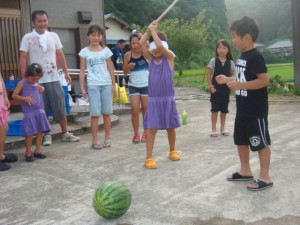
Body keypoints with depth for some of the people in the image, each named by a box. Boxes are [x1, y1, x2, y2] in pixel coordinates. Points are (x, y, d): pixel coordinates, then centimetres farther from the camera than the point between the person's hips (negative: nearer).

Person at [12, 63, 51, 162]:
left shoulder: (37, 83, 11)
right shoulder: (22, 83, -5)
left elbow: (40, 88, 32)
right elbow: (14, 95, -6)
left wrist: (41, 88, 8)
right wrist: (25, 98, -20)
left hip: (39, 111, 6)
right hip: (29, 113, -6)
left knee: (40, 131, 7)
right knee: (30, 133, -2)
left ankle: (37, 150, 18)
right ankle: (28, 152, 12)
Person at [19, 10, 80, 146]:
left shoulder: (53, 36, 6)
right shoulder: (27, 38, -3)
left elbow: (60, 55, 11)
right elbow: (23, 59, -5)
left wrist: (66, 72, 9)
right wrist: (23, 78, -10)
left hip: (53, 79, 2)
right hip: (36, 80, -2)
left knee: (60, 107, 6)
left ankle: (65, 133, 18)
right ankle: (46, 135, 17)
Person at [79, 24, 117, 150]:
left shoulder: (106, 50, 7)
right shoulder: (84, 52, 3)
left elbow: (111, 69, 9)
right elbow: (82, 71, 3)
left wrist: (113, 85, 6)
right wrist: (82, 87, -4)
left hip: (106, 84, 2)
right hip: (93, 85, -2)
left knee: (106, 112, 6)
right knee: (95, 114, -1)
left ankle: (107, 138, 16)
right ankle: (95, 141, 7)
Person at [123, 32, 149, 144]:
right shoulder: (128, 55, 0)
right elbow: (125, 72, 7)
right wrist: (128, 66, -13)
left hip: (146, 85, -1)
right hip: (133, 86, 1)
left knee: (146, 110, 8)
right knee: (135, 110, -4)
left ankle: (145, 133, 22)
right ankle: (136, 134, 9)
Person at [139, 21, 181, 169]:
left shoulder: (169, 57, -2)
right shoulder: (150, 58, 6)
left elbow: (160, 45, -20)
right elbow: (141, 43, -6)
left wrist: (153, 30, -11)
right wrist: (149, 29, -6)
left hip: (168, 99, -1)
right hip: (154, 100, 1)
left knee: (170, 127, 13)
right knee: (151, 128, -2)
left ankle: (172, 151, 33)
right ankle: (149, 157, 3)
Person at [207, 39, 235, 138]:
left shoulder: (230, 62, 0)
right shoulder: (213, 61, -5)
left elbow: (232, 75, 7)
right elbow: (209, 74, -2)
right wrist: (211, 85, -9)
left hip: (226, 89, 2)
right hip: (215, 89, -2)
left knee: (224, 109, 10)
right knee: (215, 109, 1)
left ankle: (222, 128, 23)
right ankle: (213, 129, 9)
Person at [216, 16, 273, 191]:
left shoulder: (256, 56, -17)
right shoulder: (243, 56, 10)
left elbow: (264, 81, -24)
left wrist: (239, 85, -28)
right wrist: (227, 80, 11)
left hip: (256, 110, -10)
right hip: (243, 109, 10)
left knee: (261, 142, 1)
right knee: (241, 140, 17)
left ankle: (265, 177, 12)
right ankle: (245, 171, 32)